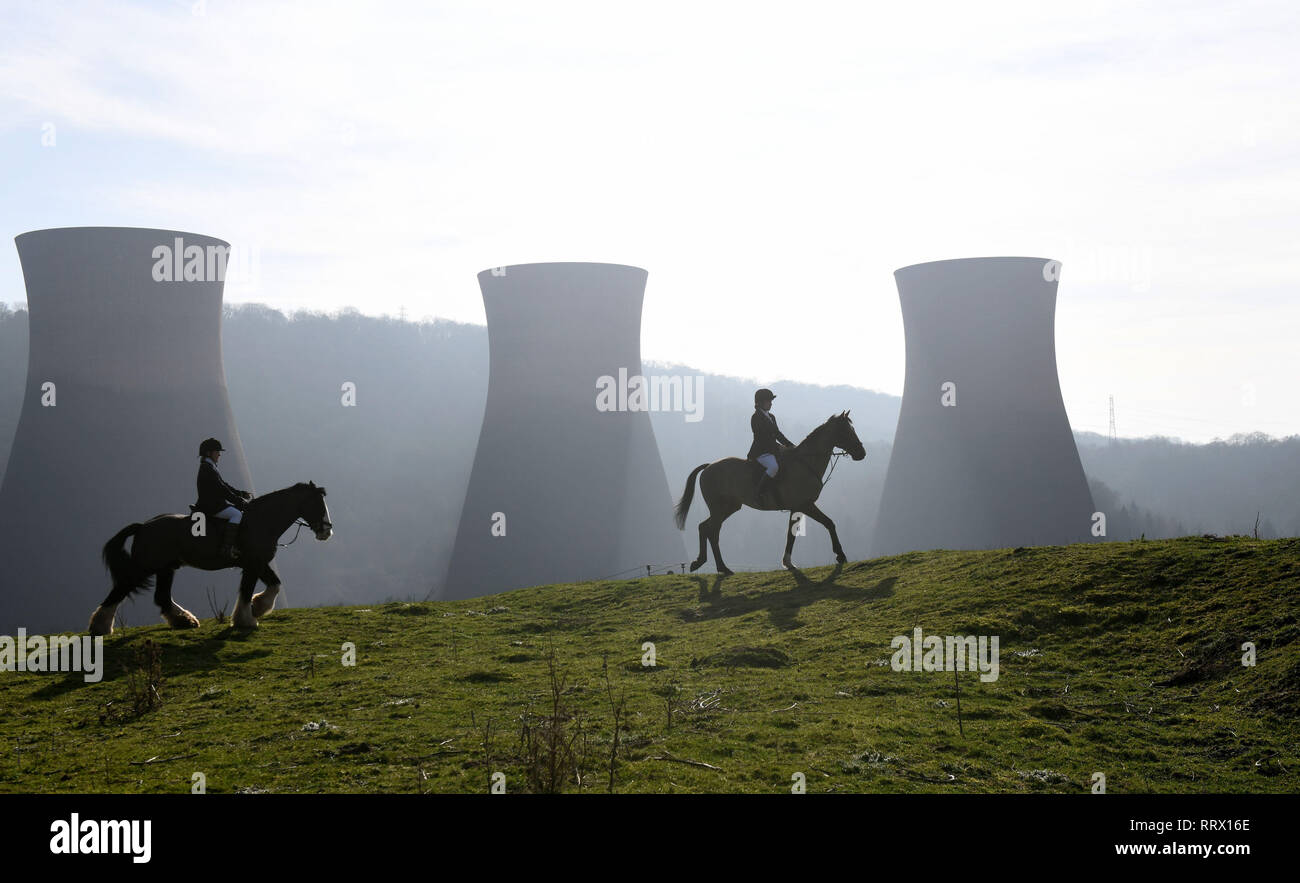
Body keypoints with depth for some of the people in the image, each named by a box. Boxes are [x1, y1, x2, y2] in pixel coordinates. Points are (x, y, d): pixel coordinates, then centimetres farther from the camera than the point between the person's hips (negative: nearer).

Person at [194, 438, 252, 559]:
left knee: (241, 511, 12)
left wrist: (242, 494, 12)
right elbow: (221, 489, -19)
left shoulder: (211, 467, 19)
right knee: (237, 514, -25)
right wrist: (239, 500, -18)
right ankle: (227, 548, -32)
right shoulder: (207, 468, -14)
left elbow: (224, 485, 22)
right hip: (210, 506, -11)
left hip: (217, 503, 11)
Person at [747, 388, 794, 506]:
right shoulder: (756, 417, -8)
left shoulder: (771, 417, 19)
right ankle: (759, 493, -24)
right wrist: (778, 447, -17)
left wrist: (791, 445, 10)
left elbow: (778, 434, 21)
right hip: (760, 452, -9)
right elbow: (762, 437, -15)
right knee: (774, 466, -35)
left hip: (772, 450, 9)